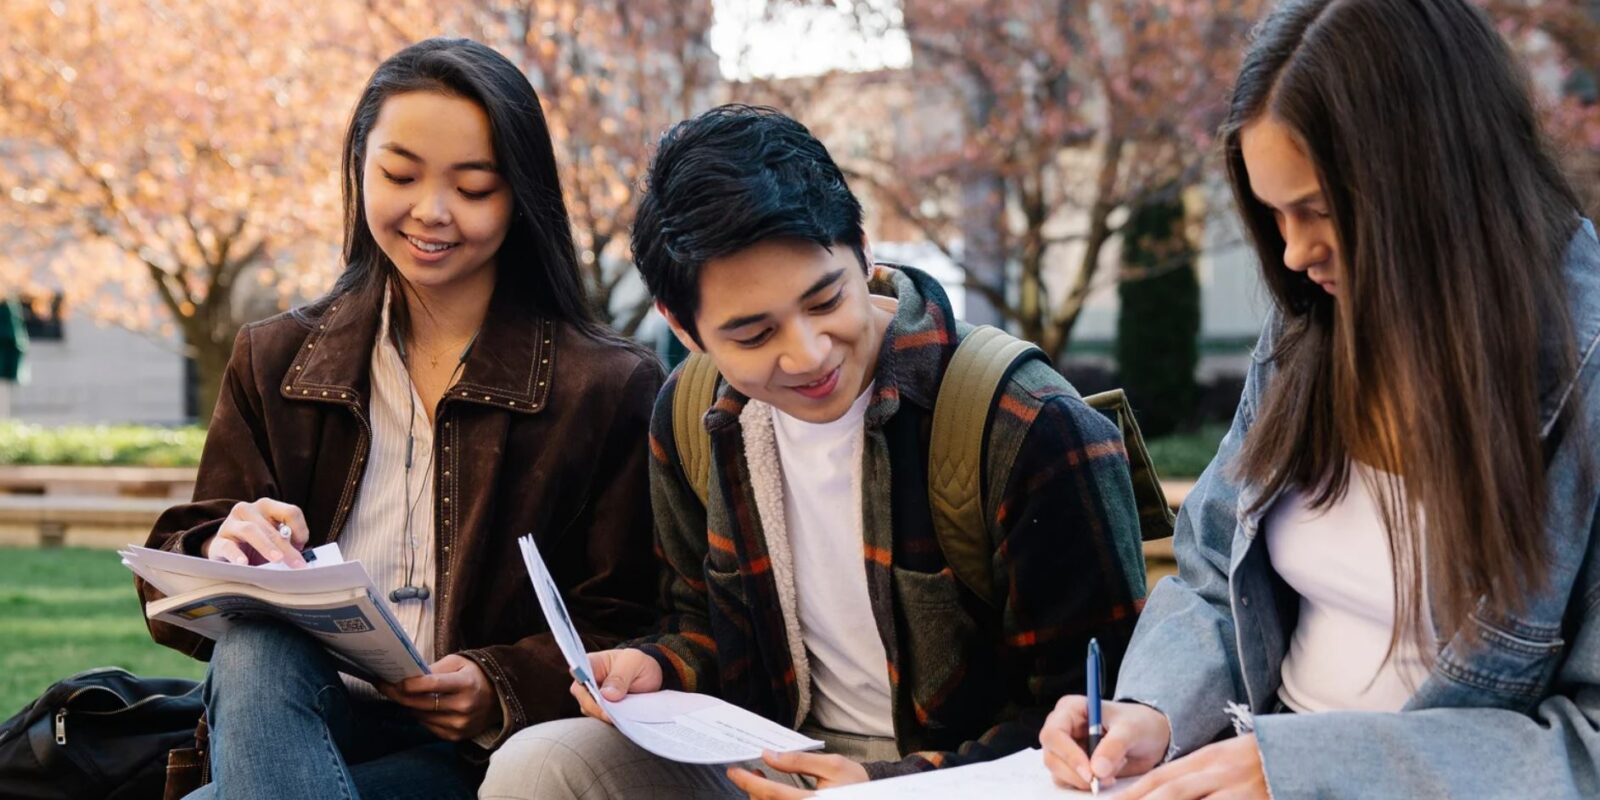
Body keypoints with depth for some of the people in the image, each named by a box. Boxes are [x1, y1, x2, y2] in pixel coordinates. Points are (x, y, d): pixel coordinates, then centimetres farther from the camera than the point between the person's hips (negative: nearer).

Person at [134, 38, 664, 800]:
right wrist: (220, 558, -19)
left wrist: (500, 690, -19)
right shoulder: (274, 361, 10)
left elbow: (622, 631, 1)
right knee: (253, 644, -33)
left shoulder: (610, 389, 1)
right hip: (291, 714, 5)